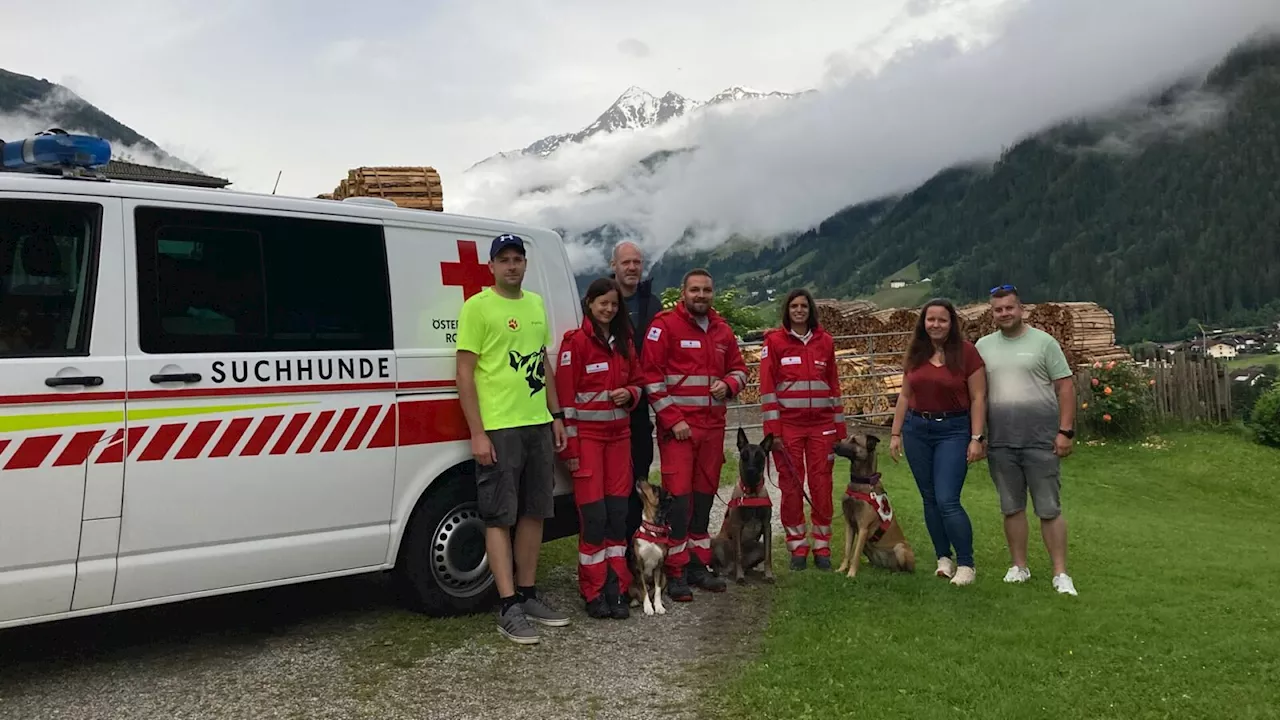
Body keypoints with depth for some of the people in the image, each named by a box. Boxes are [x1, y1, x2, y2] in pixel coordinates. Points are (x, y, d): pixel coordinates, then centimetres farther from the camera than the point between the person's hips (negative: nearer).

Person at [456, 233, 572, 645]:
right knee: (499, 517, -1)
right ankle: (509, 608, 5)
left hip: (538, 425, 7)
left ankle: (528, 595, 24)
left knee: (534, 512, 12)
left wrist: (556, 416, 15)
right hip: (498, 428, -7)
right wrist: (477, 433, -15)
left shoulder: (535, 305, 14)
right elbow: (465, 373, -10)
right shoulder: (477, 306, -7)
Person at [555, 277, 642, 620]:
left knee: (617, 510, 6)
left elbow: (636, 382, 20)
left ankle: (616, 587, 14)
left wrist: (629, 394, -5)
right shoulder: (575, 342, -8)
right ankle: (594, 592, 6)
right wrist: (570, 446, -12)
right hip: (587, 434, -5)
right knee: (593, 513, -5)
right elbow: (565, 395, -10)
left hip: (619, 433, 6)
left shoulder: (625, 342, 11)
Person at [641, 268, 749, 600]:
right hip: (677, 425, -6)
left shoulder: (722, 330, 13)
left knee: (705, 495, 11)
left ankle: (698, 565, 21)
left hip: (713, 425, 6)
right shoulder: (665, 325, -5)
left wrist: (727, 384, -2)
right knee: (678, 495, -8)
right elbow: (650, 375, -10)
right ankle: (676, 573, 0)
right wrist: (672, 420, -13)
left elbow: (739, 368, 22)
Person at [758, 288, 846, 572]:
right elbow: (767, 386, -3)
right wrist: (773, 430, -9)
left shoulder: (825, 341, 9)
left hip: (821, 424, 2)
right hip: (788, 424, -2)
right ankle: (797, 548, 14)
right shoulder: (774, 341, 1)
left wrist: (840, 428, 11)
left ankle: (822, 548, 14)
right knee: (791, 486, 3)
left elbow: (833, 385, 13)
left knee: (821, 485, 3)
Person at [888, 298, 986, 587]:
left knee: (947, 501, -10)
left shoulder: (966, 351, -6)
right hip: (917, 429, 5)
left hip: (953, 430, -5)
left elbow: (978, 398, -6)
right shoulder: (915, 353, 7)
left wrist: (976, 438, -11)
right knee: (929, 499, 9)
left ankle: (966, 564, 4)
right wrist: (895, 433, 10)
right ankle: (944, 558, 22)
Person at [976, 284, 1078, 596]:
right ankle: (1019, 567, 22)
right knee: (1011, 508, 11)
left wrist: (1065, 431, -8)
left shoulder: (1043, 342, 0)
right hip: (1000, 442, 3)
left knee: (1049, 509, 0)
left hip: (1041, 441, -3)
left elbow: (1065, 387, -1)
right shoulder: (984, 346, 9)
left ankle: (1060, 574, 8)